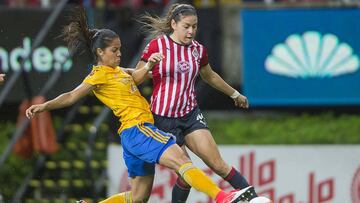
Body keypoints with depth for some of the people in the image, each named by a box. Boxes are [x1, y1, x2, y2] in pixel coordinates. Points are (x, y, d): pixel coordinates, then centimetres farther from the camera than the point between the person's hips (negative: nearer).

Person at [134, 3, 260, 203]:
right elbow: (134, 79, -4)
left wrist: (235, 94, 35)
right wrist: (148, 66, -25)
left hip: (191, 115, 3)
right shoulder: (157, 45, -8)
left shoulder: (198, 49, 5)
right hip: (163, 118, -3)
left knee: (218, 164, -8)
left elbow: (210, 76, 25)